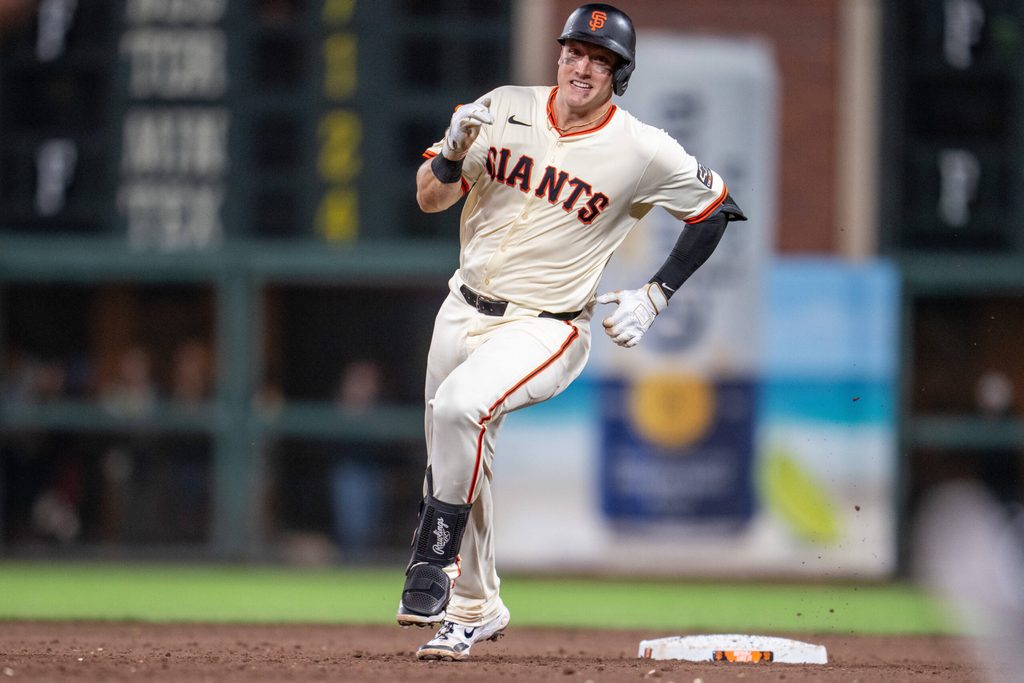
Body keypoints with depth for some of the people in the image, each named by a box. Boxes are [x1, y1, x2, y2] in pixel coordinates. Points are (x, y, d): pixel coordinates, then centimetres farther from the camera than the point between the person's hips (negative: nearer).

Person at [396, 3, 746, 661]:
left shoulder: (643, 151, -12)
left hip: (545, 329, -5)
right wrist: (452, 154, -20)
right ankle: (475, 610, 33)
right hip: (464, 310, 5)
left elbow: (716, 208, 3)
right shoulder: (502, 110, -3)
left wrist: (655, 296, -3)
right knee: (457, 467, 13)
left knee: (461, 408, -32)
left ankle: (433, 564, -19)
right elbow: (430, 199, 2)